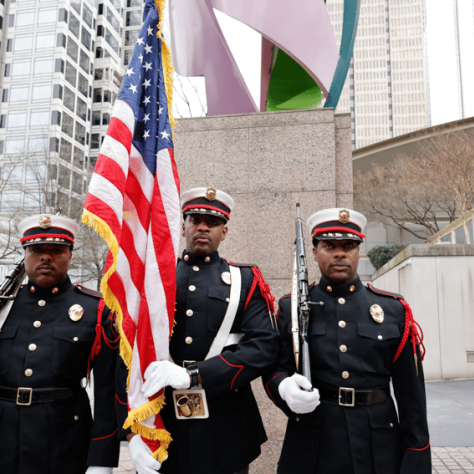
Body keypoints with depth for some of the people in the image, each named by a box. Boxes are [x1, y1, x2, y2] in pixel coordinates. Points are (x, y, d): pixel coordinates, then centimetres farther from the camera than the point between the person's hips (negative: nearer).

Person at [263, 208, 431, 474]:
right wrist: (286, 388, -22)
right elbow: (275, 369, 1)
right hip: (311, 448, 0)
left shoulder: (394, 309, 2)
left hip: (379, 447, 1)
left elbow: (411, 393, 1)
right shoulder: (292, 308, 1)